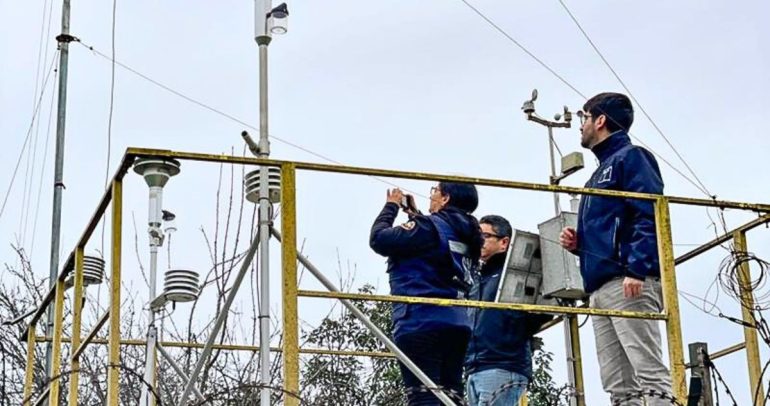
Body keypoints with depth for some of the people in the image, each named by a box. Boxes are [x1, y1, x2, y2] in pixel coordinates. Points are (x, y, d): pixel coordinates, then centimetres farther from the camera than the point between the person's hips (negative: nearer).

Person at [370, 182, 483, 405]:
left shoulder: (431, 227, -8)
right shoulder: (465, 235, 17)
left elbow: (379, 239, -7)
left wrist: (391, 206, 9)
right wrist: (413, 214, 35)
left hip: (421, 323, -8)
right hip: (457, 325, 8)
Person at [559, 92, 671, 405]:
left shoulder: (630, 157, 2)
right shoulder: (601, 172, 29)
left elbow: (650, 213, -13)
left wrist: (636, 269, -23)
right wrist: (578, 244, 12)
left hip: (628, 283, -10)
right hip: (601, 288, 10)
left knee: (650, 374, -17)